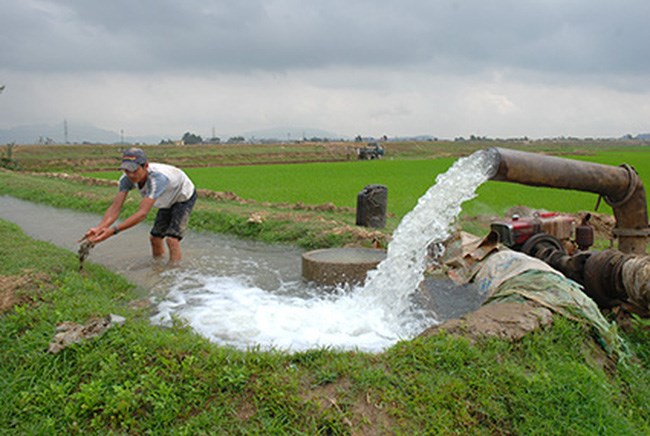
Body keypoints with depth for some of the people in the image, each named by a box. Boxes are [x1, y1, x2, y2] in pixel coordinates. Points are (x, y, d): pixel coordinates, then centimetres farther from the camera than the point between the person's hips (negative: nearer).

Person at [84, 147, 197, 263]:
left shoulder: (158, 177, -44)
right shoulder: (127, 179, -24)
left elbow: (143, 213, -49)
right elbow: (115, 207, -28)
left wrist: (113, 230, -56)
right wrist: (99, 228, -46)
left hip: (185, 197, -7)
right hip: (168, 201, 7)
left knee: (172, 238, -20)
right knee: (155, 237, 8)